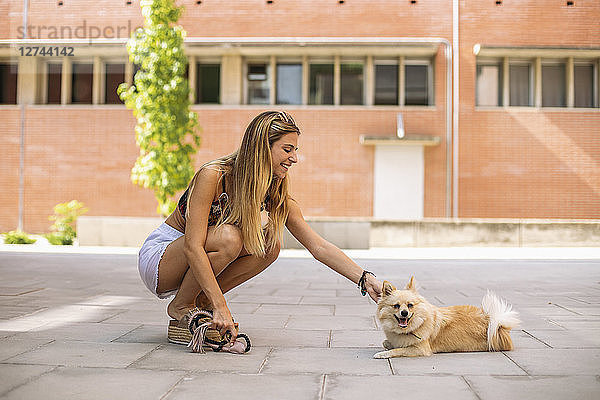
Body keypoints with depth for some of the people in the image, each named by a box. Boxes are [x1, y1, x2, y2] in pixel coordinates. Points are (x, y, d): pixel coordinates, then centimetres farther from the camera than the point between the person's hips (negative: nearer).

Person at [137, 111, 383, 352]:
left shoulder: (278, 199, -8)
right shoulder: (212, 176, -26)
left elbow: (319, 247, -9)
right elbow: (192, 246, -31)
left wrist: (365, 280, -19)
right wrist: (220, 307, -36)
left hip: (197, 265, 6)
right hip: (156, 259, -6)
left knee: (270, 244, -16)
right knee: (228, 237, -33)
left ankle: (201, 302, -2)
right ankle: (180, 308, -10)